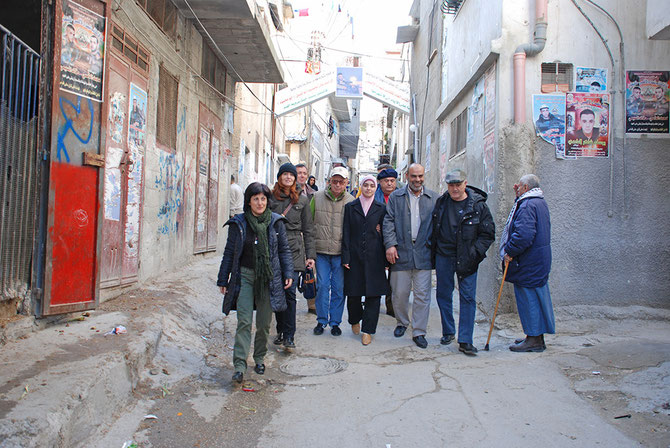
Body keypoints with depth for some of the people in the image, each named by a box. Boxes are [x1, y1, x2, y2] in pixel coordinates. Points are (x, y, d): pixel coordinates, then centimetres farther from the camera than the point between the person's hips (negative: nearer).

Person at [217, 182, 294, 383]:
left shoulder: (276, 222, 2)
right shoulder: (239, 223, 1)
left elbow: (284, 250, 8)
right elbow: (229, 252, 6)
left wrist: (288, 273, 0)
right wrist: (223, 280, 7)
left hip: (269, 278, 1)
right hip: (245, 276, -1)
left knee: (264, 323, 8)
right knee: (244, 321, -8)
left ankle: (259, 358, 27)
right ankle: (240, 365, -4)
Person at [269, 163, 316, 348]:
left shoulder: (302, 200, 9)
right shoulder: (270, 197, 8)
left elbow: (308, 229, 9)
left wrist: (310, 255, 4)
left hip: (294, 250, -1)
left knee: (290, 292, -8)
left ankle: (289, 335, -2)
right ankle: (281, 331, 21)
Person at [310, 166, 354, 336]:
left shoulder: (351, 201, 1)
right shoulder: (317, 197, 3)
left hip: (341, 252, 0)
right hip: (321, 251, 1)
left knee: (339, 288, 6)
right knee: (322, 285, 4)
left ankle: (335, 322, 19)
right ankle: (321, 321, 19)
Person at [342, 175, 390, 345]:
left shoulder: (381, 208, 8)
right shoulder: (350, 207, 7)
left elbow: (385, 234, 6)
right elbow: (346, 234, 4)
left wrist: (385, 260, 1)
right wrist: (346, 257, -4)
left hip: (374, 257, 0)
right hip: (355, 256, 0)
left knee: (373, 293, -1)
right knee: (353, 292, 5)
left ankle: (368, 330, 9)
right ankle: (355, 320, 32)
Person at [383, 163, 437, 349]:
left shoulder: (433, 198, 9)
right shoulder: (396, 197, 6)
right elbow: (388, 221, 1)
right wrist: (390, 244, -9)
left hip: (423, 254, 0)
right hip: (401, 253, 0)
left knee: (422, 294, 2)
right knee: (399, 293, 8)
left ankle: (419, 332, 14)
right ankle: (402, 323, 31)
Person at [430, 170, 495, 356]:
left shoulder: (478, 205, -5)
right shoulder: (440, 202, 4)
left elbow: (488, 233, -2)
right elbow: (433, 228, 16)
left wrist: (474, 253, -12)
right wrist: (433, 250, 6)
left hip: (466, 259, -3)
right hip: (443, 256, 3)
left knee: (468, 297, -2)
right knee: (443, 295, 10)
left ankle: (465, 341, 4)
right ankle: (448, 332, 27)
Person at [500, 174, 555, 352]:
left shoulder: (527, 205, -18)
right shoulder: (540, 202, 16)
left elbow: (524, 234, -28)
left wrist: (510, 252, -19)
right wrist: (518, 195, 21)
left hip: (528, 262, -10)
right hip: (539, 259, 11)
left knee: (528, 297, -3)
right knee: (537, 296, 14)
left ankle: (534, 339, 4)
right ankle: (537, 337, 24)